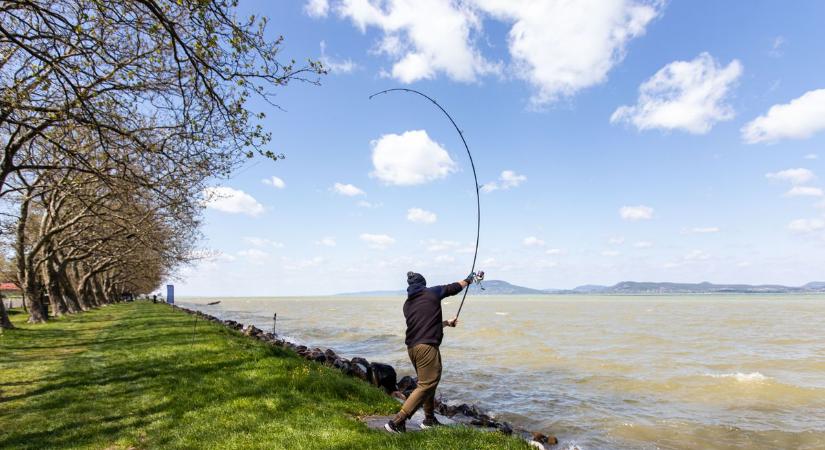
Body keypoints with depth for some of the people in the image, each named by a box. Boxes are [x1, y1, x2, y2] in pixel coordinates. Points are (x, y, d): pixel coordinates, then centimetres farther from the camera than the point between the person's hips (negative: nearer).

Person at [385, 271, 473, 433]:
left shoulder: (407, 304, 17)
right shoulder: (432, 292, 2)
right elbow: (454, 287, 17)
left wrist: (446, 323, 40)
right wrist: (468, 280, 37)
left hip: (411, 347, 8)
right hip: (427, 347, -7)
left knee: (428, 382, 23)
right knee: (426, 386, -5)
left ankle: (430, 419, 33)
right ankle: (397, 422, -10)